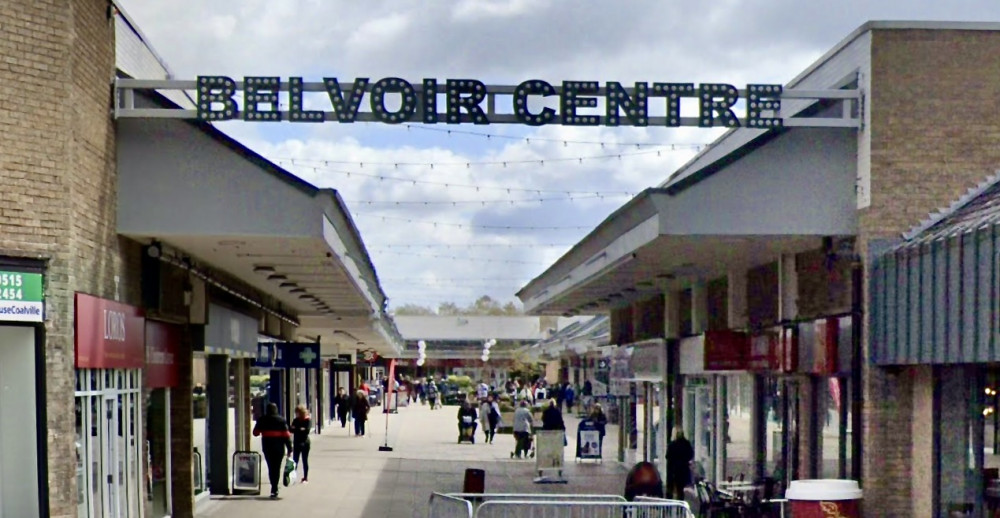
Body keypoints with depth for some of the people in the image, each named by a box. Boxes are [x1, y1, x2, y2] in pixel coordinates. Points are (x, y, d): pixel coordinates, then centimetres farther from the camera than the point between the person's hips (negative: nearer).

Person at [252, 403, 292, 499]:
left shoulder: (262, 420, 0)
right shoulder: (281, 420, -4)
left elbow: (255, 433, 8)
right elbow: (286, 435, -7)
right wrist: (289, 448, -3)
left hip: (267, 447, 2)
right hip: (279, 448, -2)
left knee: (271, 467, 12)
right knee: (276, 468, 2)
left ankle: (274, 489, 14)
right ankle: (274, 491, -5)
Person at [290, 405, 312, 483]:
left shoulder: (308, 420, -6)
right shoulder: (295, 420, 7)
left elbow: (307, 430, -17)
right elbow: (291, 429, -4)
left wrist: (296, 429, -13)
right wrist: (300, 429, -22)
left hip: (304, 442, -4)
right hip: (296, 443, 4)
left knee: (305, 460, 3)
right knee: (295, 460, 1)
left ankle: (305, 478, 10)